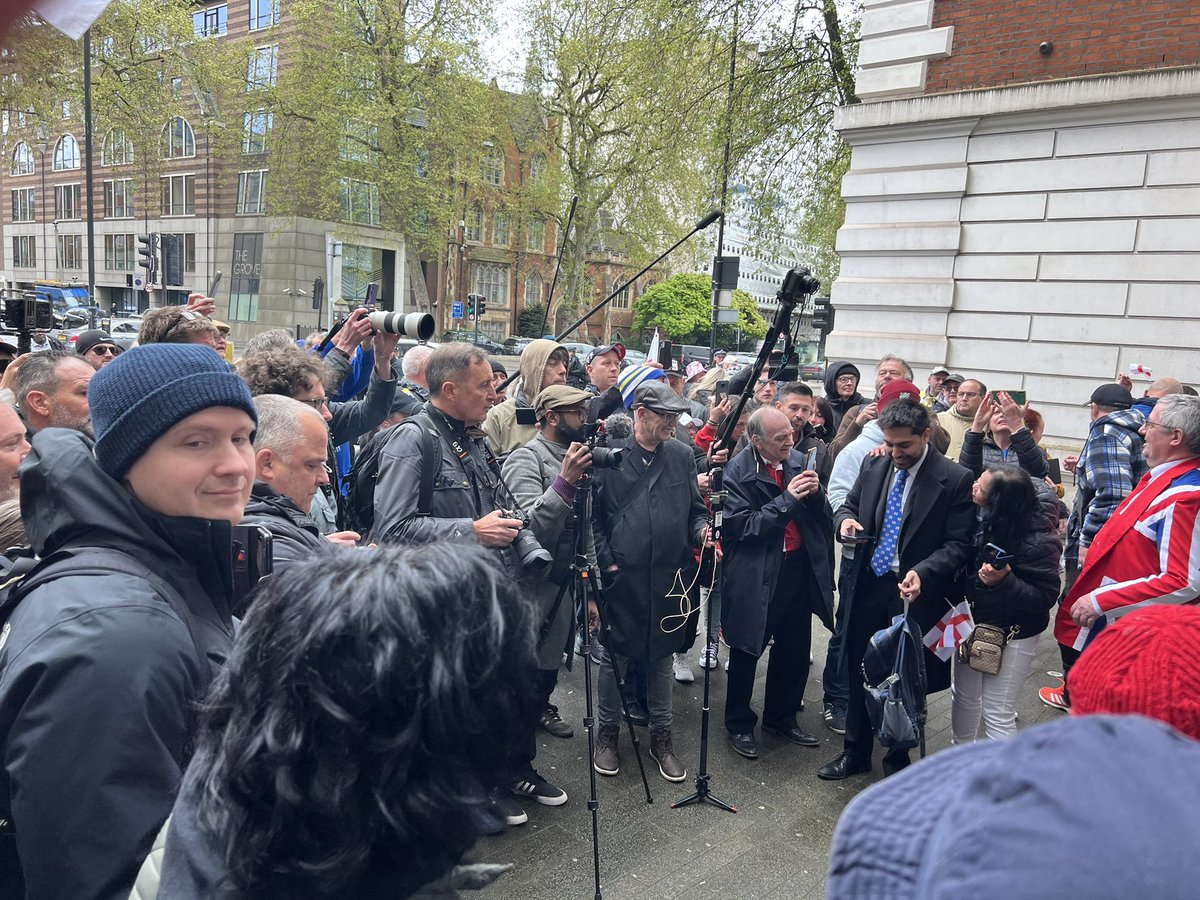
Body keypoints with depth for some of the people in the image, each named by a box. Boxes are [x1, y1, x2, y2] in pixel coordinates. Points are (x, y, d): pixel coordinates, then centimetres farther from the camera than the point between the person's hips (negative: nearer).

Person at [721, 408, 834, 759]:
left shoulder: (798, 460, 0)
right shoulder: (737, 472, -14)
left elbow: (823, 517, 6)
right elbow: (744, 527, -19)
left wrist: (815, 493, -16)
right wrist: (787, 499, -23)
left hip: (799, 568, 5)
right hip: (755, 575, -5)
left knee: (795, 650, 16)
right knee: (746, 651, 10)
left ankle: (782, 716, 37)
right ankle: (739, 723, 29)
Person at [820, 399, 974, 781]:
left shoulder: (955, 479, -11)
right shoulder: (874, 466, 3)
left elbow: (959, 544, -12)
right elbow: (848, 505, 17)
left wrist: (923, 573, -27)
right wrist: (846, 519, -8)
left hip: (913, 593, -4)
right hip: (867, 587, 4)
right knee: (860, 673, 15)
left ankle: (897, 759, 32)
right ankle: (855, 753, 32)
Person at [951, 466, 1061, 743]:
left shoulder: (1038, 541, -26)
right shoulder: (986, 518, -9)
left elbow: (1044, 597, -22)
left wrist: (1004, 582, -35)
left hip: (1012, 634, -7)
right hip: (974, 621, 7)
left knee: (996, 712, 2)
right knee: (964, 696, 21)